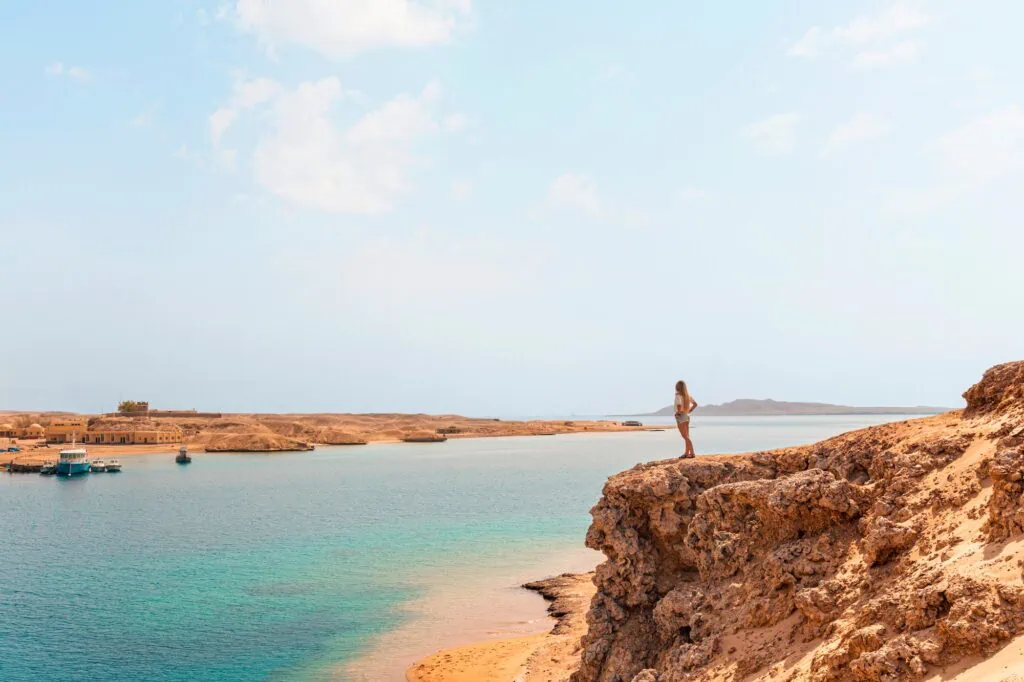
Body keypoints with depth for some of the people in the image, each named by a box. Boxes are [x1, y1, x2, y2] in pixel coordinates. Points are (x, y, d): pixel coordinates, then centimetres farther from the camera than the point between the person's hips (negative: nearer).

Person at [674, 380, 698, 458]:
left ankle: (692, 453, -12)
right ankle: (687, 453, 17)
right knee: (687, 436, 13)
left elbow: (679, 405, -32)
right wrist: (689, 411, 12)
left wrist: (678, 412, -15)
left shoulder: (678, 395, -16)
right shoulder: (687, 395, 8)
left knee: (685, 437, -6)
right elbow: (695, 404, 15)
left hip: (680, 416, -8)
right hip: (687, 416, 8)